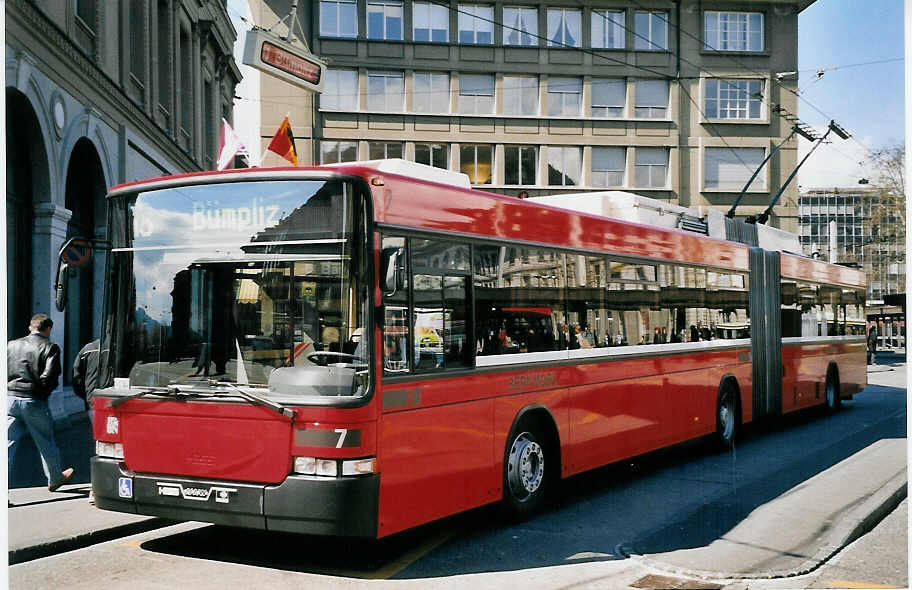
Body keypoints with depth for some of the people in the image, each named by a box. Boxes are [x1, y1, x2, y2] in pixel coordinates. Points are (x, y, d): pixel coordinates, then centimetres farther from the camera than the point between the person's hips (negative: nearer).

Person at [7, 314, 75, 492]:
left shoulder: (11, 345, 9)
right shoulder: (50, 347, -3)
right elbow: (50, 377, -13)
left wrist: (9, 388, 14)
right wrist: (43, 392, 4)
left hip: (10, 398, 3)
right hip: (34, 401, -3)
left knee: (8, 443, 2)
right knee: (46, 442, 15)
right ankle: (55, 478, 33)